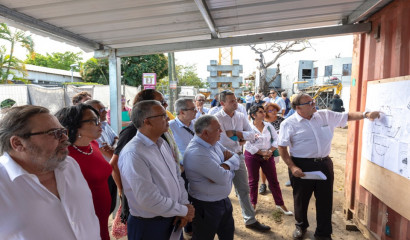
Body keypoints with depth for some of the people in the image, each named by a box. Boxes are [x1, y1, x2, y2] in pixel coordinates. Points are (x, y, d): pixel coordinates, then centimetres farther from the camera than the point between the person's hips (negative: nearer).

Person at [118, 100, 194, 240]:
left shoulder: (162, 143, 3)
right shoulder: (133, 154, -26)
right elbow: (149, 200, -28)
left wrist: (185, 204, -6)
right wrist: (184, 211, -15)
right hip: (149, 226, -7)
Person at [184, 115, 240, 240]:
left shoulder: (213, 142, -2)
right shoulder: (196, 153, -32)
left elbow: (235, 157, 0)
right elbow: (224, 178, -31)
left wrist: (225, 166, -21)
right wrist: (227, 167, -9)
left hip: (224, 201, 8)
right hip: (206, 207, -8)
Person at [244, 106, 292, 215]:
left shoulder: (269, 126, 3)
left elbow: (276, 140, 3)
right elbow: (248, 145, -16)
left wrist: (270, 151, -12)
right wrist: (262, 153, -16)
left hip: (268, 156, 3)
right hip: (252, 156, -3)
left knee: (273, 180, 7)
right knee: (253, 181, 10)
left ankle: (280, 204, 22)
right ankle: (253, 203, 28)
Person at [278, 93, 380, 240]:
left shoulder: (326, 116, 4)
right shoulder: (289, 124, -10)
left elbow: (346, 116, 14)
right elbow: (282, 147, -9)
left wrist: (366, 115, -2)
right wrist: (292, 167, -16)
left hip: (324, 164, 4)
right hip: (302, 166, -3)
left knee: (325, 199, 12)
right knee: (301, 198, 13)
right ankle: (301, 226, 40)